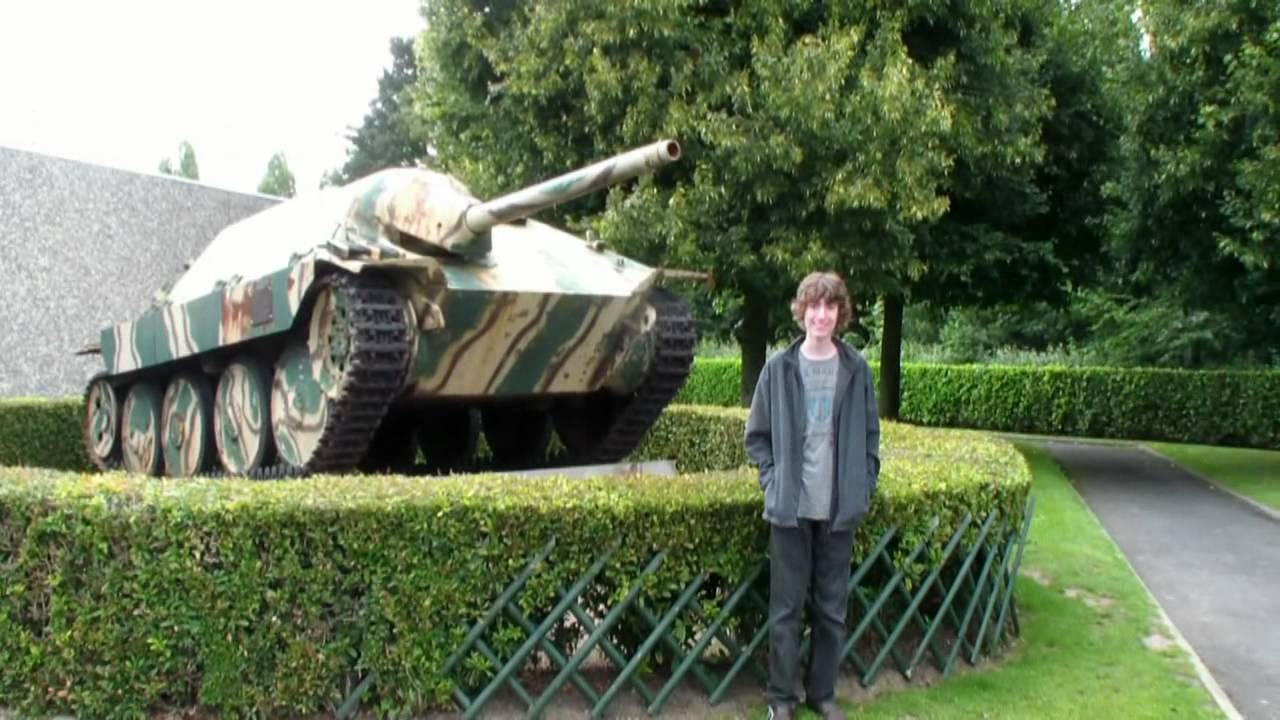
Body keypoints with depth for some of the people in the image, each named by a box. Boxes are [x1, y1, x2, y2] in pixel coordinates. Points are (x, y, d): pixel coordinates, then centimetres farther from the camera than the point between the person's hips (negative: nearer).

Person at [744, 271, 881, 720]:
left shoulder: (857, 370, 0)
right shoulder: (779, 369, -2)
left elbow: (870, 436, 7)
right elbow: (757, 435, 6)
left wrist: (864, 489, 1)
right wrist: (773, 482, -3)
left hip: (840, 508, 1)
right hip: (790, 507, -1)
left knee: (832, 607, 11)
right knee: (786, 607, 7)